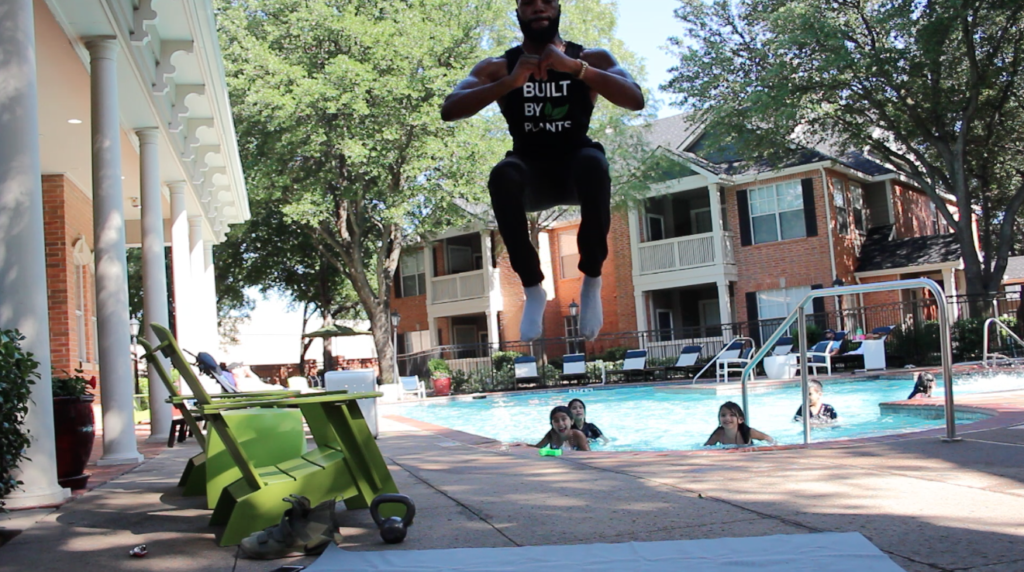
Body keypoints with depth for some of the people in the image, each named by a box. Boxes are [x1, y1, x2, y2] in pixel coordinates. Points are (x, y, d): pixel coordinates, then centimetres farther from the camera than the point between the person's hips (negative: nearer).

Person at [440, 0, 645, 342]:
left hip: (575, 167, 0)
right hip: (531, 173, 1)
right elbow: (449, 111, -16)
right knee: (503, 175, -33)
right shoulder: (497, 67, -1)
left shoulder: (592, 58, -2)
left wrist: (574, 67, -31)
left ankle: (592, 281, -19)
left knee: (593, 161, -35)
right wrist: (510, 82, -30)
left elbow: (636, 100, -18)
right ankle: (532, 288, -18)